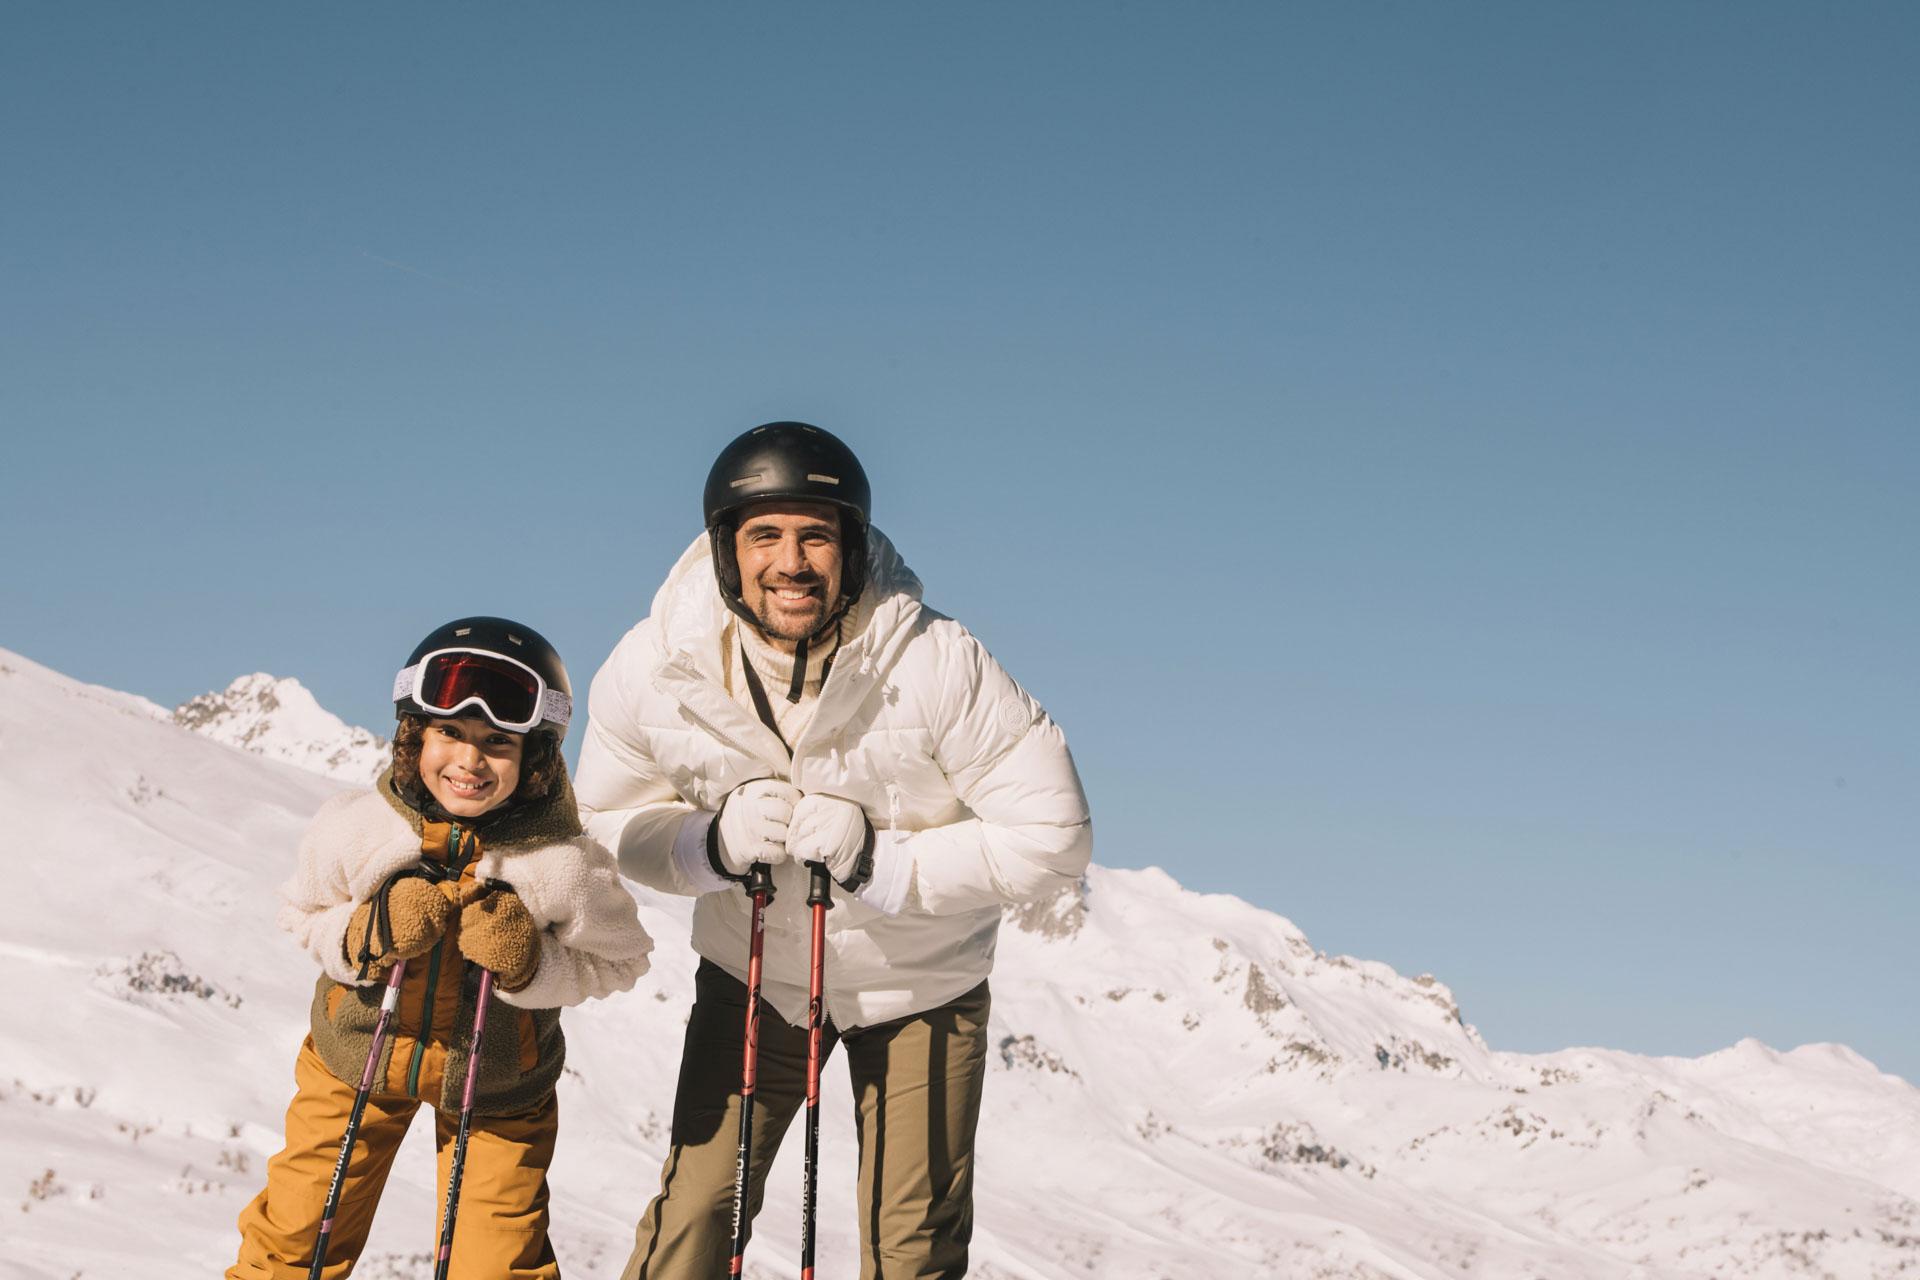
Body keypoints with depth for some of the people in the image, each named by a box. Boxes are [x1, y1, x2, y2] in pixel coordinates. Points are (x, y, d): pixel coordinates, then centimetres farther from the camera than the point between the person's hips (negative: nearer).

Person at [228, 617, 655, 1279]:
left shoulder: (565, 867, -27)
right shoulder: (354, 828, -23)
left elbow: (618, 960, -12)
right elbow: (303, 914, -4)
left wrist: (532, 965, -29)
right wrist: (362, 938, -25)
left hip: (497, 1089, -1)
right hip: (358, 1058, 2)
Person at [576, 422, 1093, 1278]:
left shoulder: (938, 666, -27)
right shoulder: (653, 670, -19)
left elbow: (1052, 837, -23)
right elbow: (610, 820, -4)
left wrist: (879, 862, -32)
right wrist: (714, 844, -25)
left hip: (919, 979, -1)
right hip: (751, 971, 2)